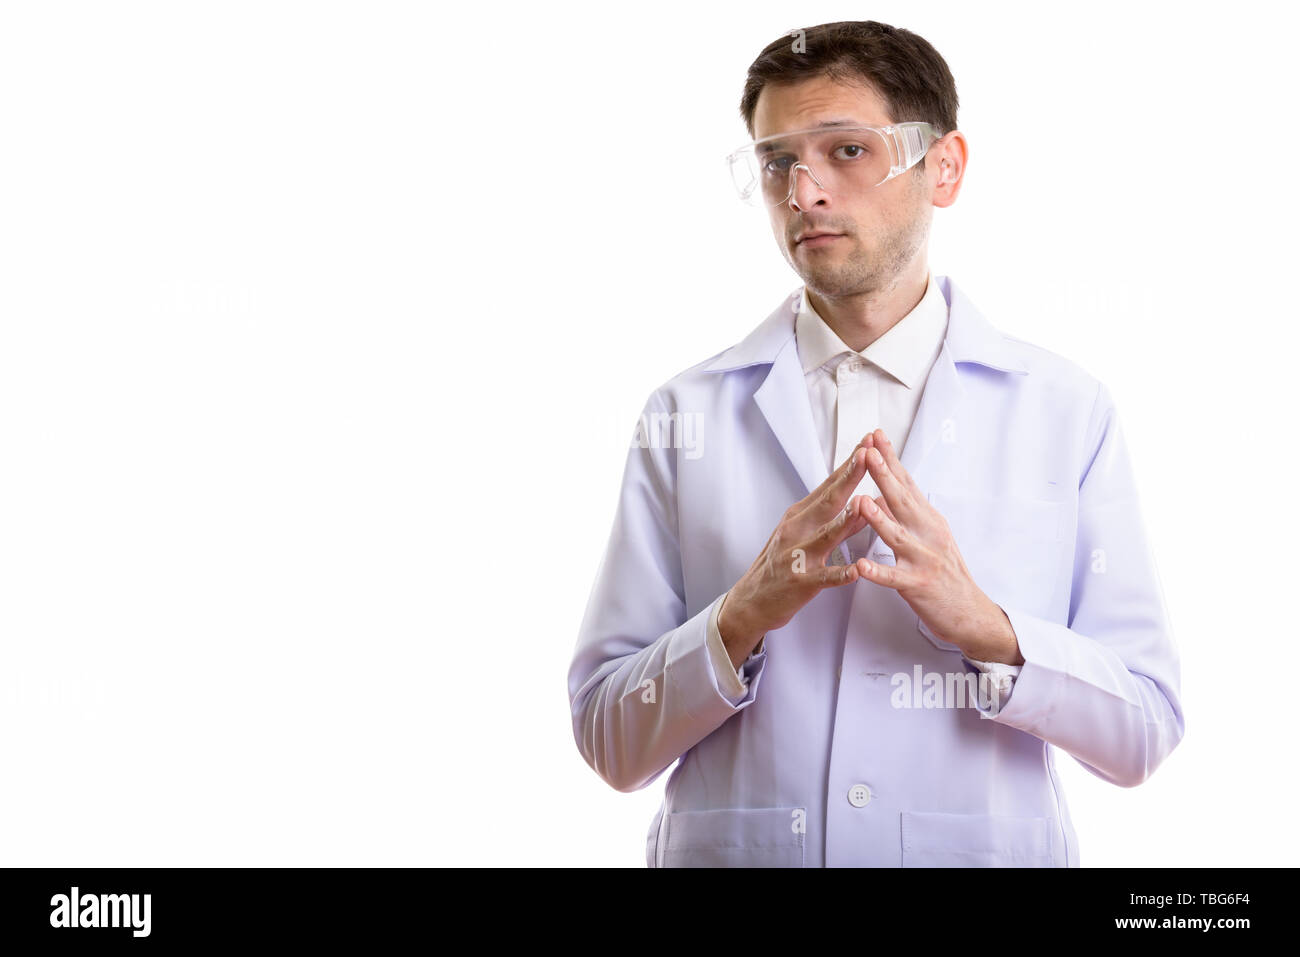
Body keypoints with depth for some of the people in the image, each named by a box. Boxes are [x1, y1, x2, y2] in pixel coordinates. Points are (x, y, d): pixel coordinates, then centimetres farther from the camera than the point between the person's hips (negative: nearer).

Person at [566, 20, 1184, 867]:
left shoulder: (1068, 410, -2)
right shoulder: (685, 414, -1)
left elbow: (1143, 736, -4)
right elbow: (610, 745, -3)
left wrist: (985, 628, -20)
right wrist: (741, 619, -19)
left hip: (989, 849, 0)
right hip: (730, 849, 0)